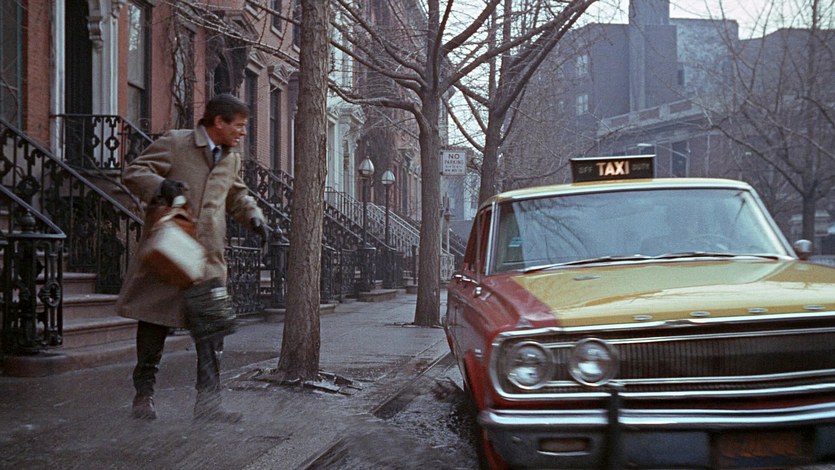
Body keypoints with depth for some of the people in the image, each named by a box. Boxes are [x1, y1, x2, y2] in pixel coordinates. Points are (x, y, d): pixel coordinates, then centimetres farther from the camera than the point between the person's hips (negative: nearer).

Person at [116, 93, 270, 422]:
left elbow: (237, 195, 29)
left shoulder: (232, 159, 15)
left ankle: (208, 401, -1)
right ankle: (143, 395, 21)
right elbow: (134, 173, -7)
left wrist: (253, 217, 9)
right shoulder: (174, 143, -6)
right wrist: (161, 186, -27)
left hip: (209, 259, 5)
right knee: (155, 324, 6)